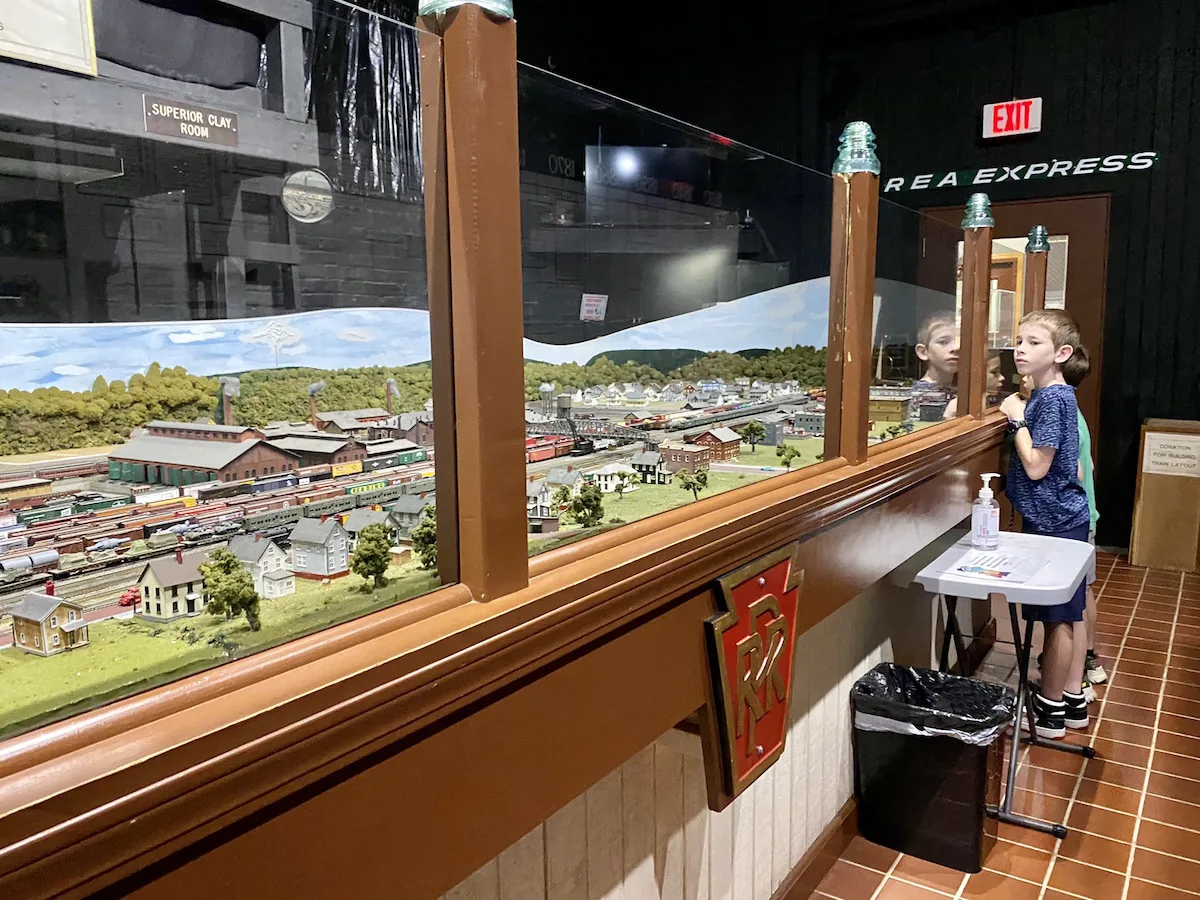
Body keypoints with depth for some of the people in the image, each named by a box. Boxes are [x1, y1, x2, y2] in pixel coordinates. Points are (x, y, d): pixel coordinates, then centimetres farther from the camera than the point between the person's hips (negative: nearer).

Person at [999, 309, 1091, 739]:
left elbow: (1036, 466, -21)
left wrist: (1017, 418, -14)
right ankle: (1073, 701, 27)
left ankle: (1049, 711, 11)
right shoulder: (1056, 395, 11)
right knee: (1070, 614, 16)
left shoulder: (1052, 399, -18)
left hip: (1054, 522, -10)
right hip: (1067, 517, 10)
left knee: (1058, 619, 0)